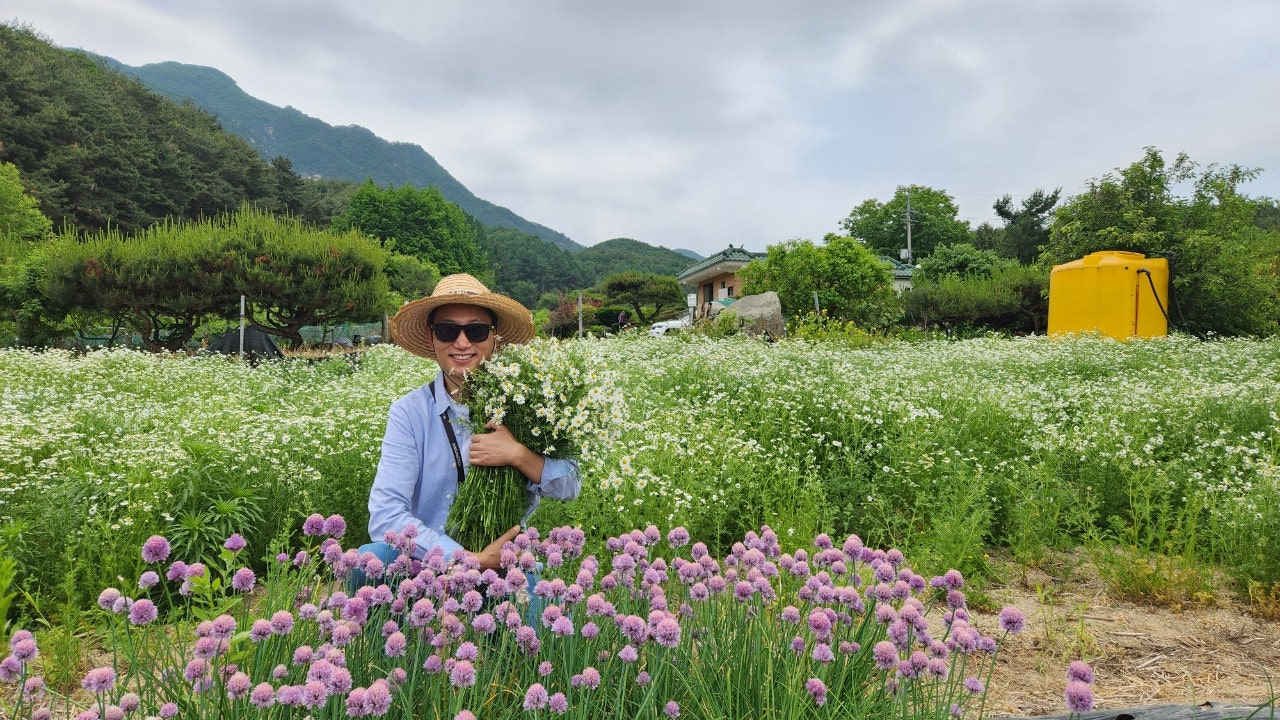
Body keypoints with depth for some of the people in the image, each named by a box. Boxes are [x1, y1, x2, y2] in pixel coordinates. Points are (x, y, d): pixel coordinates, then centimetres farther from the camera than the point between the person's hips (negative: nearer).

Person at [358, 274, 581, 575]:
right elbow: (385, 515, -16)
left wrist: (518, 455, -23)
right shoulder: (408, 413, -6)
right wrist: (473, 560, -24)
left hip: (504, 561, -1)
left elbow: (571, 487, -5)